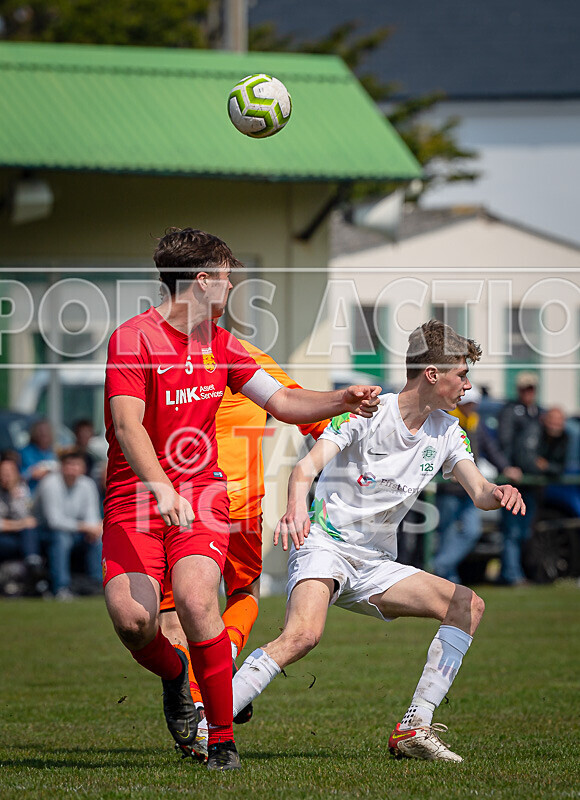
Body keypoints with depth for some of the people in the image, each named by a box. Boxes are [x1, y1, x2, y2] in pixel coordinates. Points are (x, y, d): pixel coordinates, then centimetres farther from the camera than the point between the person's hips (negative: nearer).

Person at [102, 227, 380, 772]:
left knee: (195, 599, -24)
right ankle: (173, 675, 14)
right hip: (134, 498, -3)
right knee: (131, 617, -23)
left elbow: (281, 402, 18)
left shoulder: (219, 344, 13)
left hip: (201, 495, 3)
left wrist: (344, 400, 1)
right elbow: (127, 425, -20)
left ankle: (222, 740, -13)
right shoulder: (133, 338, -9)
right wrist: (161, 488, -35)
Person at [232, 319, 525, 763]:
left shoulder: (446, 432, 8)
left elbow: (478, 491, -1)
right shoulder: (367, 412, -11)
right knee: (303, 635, -33)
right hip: (323, 547, -7)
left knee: (469, 606, -7)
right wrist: (297, 508, -44)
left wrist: (498, 494, -27)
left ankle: (413, 730, -10)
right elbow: (307, 468, -22)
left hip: (376, 567, 7)